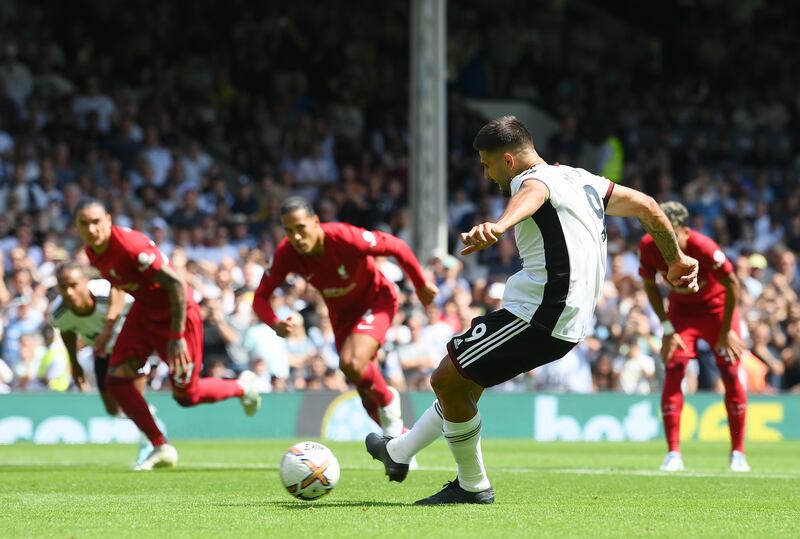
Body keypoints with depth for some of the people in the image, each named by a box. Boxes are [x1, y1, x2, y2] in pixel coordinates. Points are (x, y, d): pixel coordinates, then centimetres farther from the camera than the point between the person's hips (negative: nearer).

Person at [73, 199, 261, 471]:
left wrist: (177, 337, -30)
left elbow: (176, 284, -31)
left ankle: (242, 387, 30)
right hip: (144, 310, 8)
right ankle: (161, 448, 6)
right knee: (116, 378, -5)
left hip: (177, 313, -8)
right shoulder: (92, 252, -5)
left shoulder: (132, 246, -31)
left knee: (186, 395, -1)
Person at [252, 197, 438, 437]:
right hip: (341, 312, 5)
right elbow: (261, 297, -14)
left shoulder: (346, 237, -35)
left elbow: (398, 247, -22)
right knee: (365, 390, 7)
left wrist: (422, 286, -8)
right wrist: (275, 324, -36)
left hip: (376, 299, -5)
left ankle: (388, 400, 1)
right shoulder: (285, 254, -24)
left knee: (353, 364, -29)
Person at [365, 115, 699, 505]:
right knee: (463, 381, 22)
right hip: (569, 318, 10)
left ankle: (472, 486, 9)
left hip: (538, 314, -10)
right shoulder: (581, 180, 17)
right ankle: (399, 453, 35)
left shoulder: (534, 179, -11)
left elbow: (532, 196, -38)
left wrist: (498, 227, -60)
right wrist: (676, 261, 32)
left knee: (446, 381, -2)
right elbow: (646, 206, 21)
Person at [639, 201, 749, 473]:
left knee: (731, 373, -7)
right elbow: (650, 285, -6)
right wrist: (667, 327, -10)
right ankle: (673, 453, -12)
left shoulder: (704, 248, -34)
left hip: (717, 305, -2)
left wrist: (726, 330, -15)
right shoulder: (648, 247, -23)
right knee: (673, 370, -13)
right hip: (681, 308, 2)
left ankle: (738, 453, 3)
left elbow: (732, 284, -20)